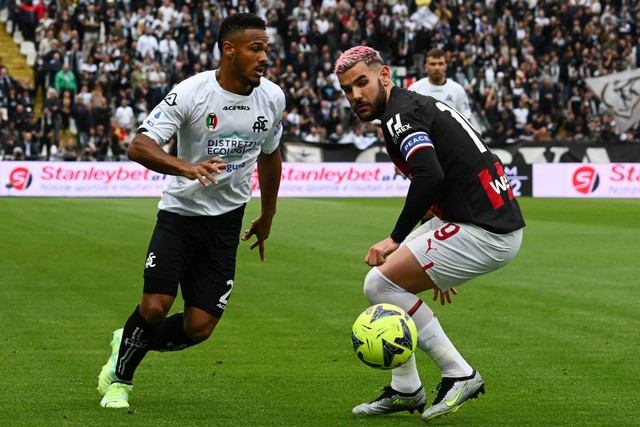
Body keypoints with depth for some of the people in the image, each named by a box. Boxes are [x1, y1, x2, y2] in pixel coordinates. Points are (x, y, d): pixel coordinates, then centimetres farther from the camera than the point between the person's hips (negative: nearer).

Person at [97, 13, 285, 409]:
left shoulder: (273, 98, -2)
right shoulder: (191, 93, -17)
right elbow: (139, 146, -23)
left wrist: (267, 219, 23)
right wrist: (185, 167, -41)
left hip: (226, 223, 4)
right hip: (180, 212, -3)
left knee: (200, 327, -3)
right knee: (155, 307, -15)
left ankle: (128, 344, 27)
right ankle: (120, 379, 14)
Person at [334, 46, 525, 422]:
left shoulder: (401, 114, -11)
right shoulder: (419, 104, 20)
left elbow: (430, 177, -28)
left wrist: (397, 238, -18)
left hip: (485, 233, -11)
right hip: (491, 219, 11)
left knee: (380, 284, -9)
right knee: (390, 273, 17)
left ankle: (459, 374, -2)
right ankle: (406, 390, 22)